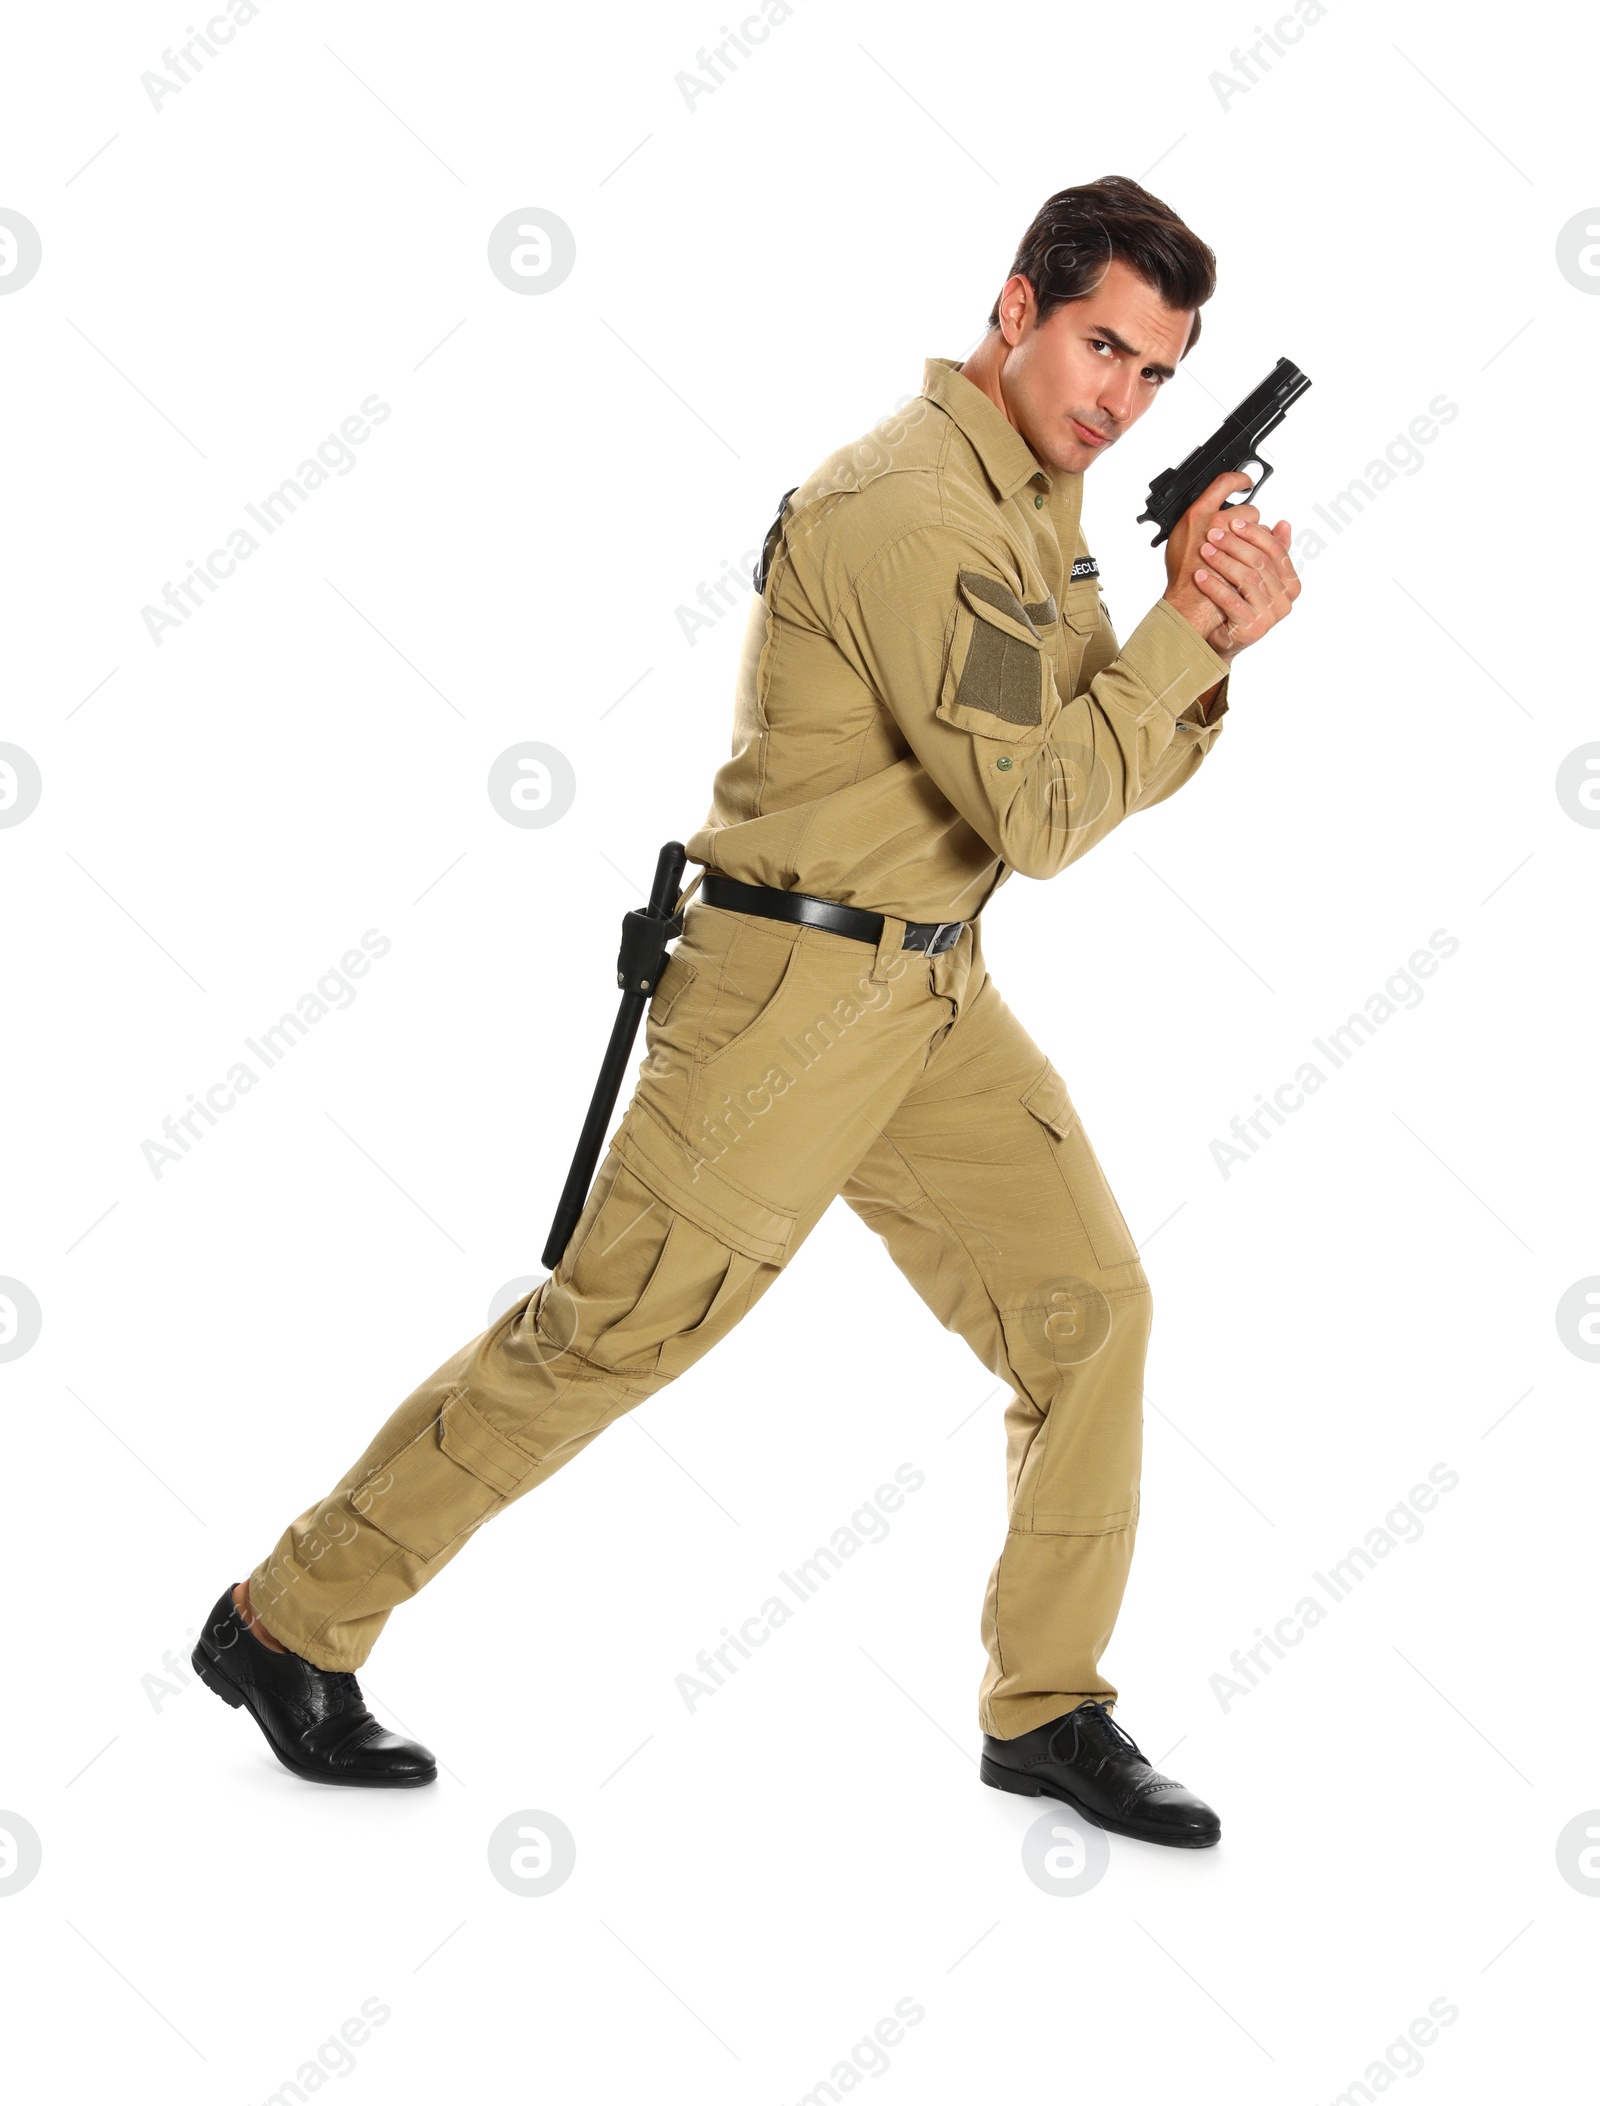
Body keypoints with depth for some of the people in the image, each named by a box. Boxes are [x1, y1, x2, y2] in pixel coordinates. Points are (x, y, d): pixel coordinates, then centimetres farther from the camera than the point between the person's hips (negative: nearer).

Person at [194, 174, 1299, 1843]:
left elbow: (1106, 769, 12)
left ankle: (1049, 1709, 16)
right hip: (794, 986, -9)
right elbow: (1041, 815, -24)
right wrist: (1188, 629, -17)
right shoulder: (910, 511, -21)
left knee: (1087, 1301, 3)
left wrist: (1204, 648, -5)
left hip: (931, 991, 9)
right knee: (607, 1330, -2)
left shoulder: (1035, 505, 11)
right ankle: (289, 1625, 12)